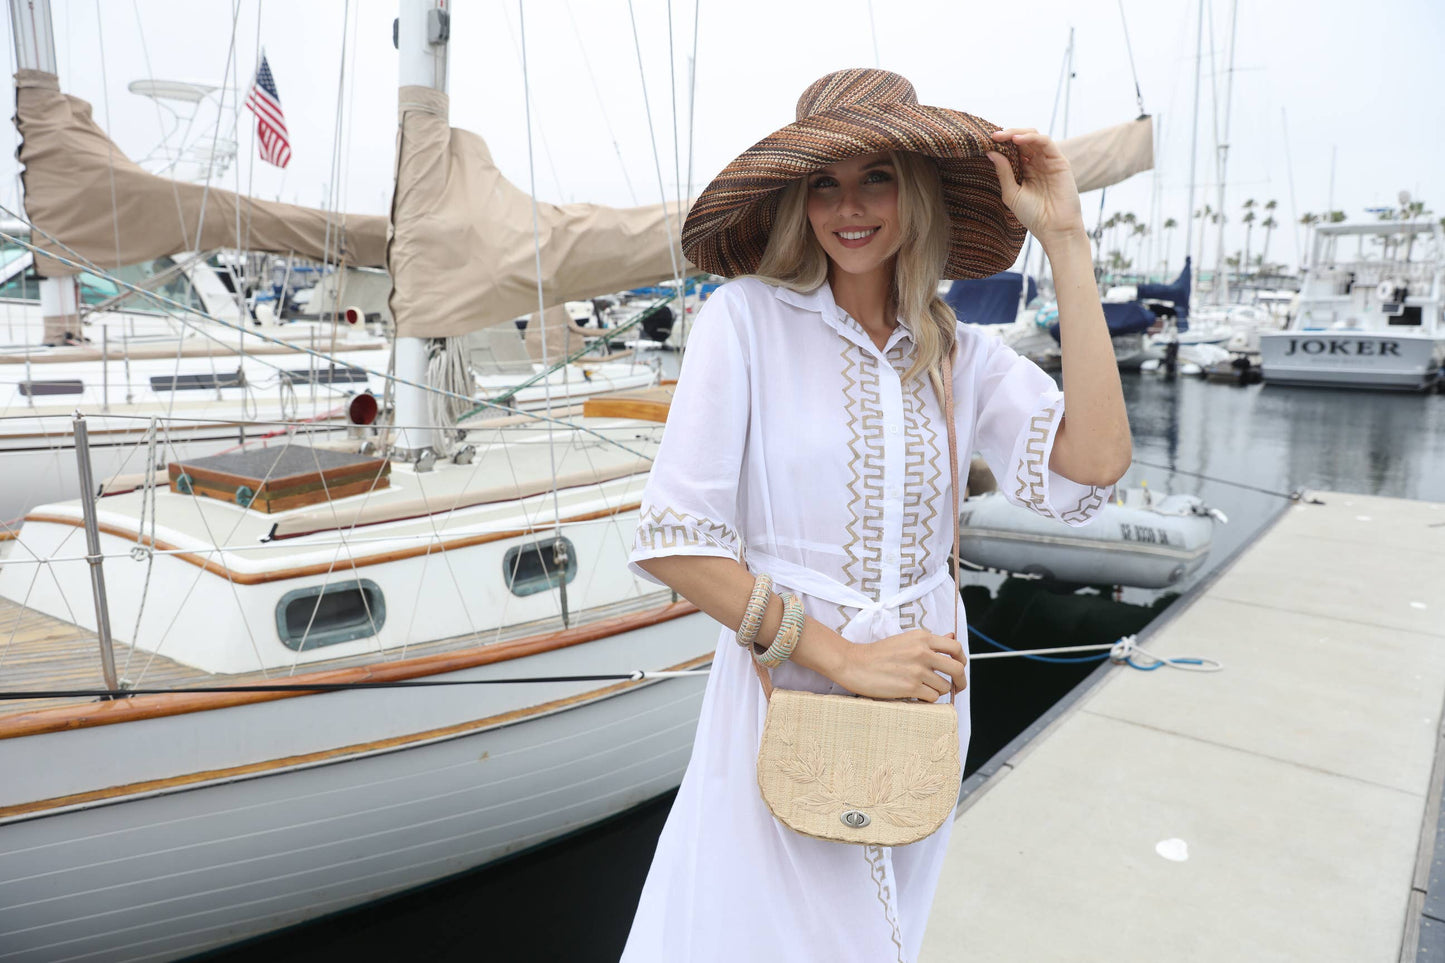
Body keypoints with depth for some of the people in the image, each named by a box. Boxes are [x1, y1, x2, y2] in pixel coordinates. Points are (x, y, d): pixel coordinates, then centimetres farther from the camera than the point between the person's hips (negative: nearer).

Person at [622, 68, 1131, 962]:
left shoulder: (961, 352, 2)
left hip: (921, 698, 4)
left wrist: (1067, 243, -13)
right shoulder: (747, 318, -11)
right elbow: (673, 541, -15)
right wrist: (841, 655, -17)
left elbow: (1091, 464, -15)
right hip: (782, 694, -4)